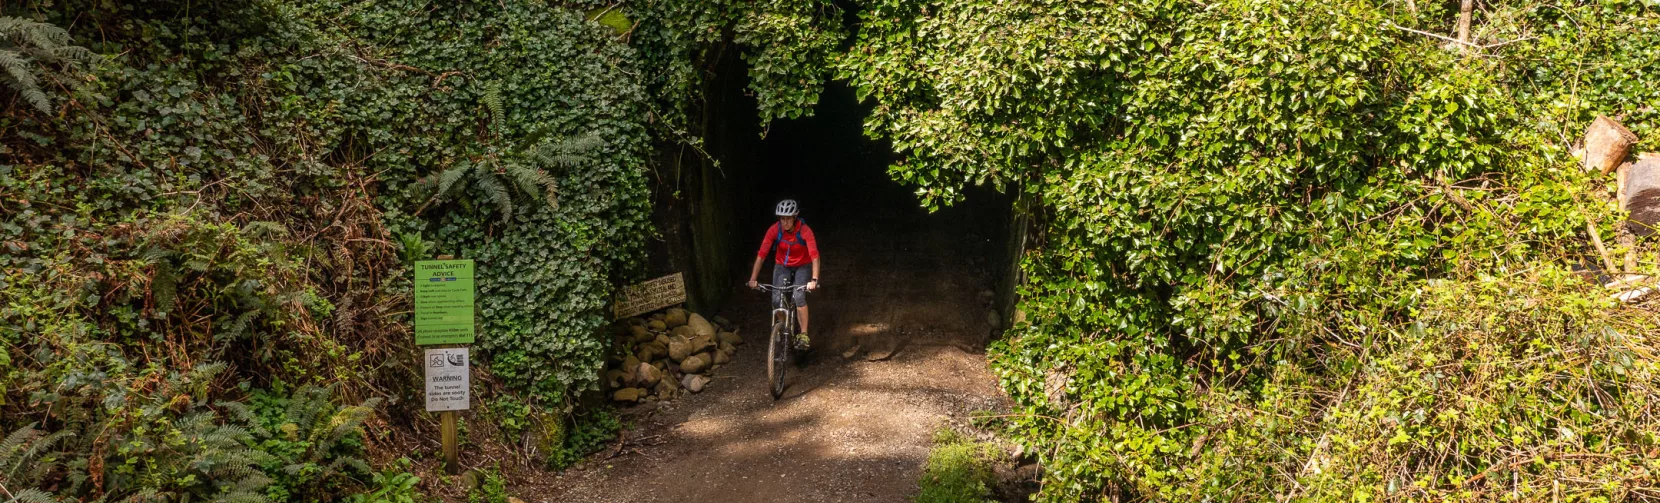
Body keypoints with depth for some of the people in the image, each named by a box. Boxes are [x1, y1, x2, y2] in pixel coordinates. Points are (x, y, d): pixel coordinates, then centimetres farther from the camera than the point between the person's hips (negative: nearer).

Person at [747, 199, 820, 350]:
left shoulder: (804, 230, -28)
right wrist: (753, 279, -31)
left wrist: (814, 279, -45)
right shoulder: (774, 230, -23)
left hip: (801, 267, -2)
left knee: (799, 298, -22)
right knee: (777, 300, -11)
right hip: (782, 266, 2)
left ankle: (804, 335, -9)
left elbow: (814, 256, -34)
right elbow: (761, 254, -25)